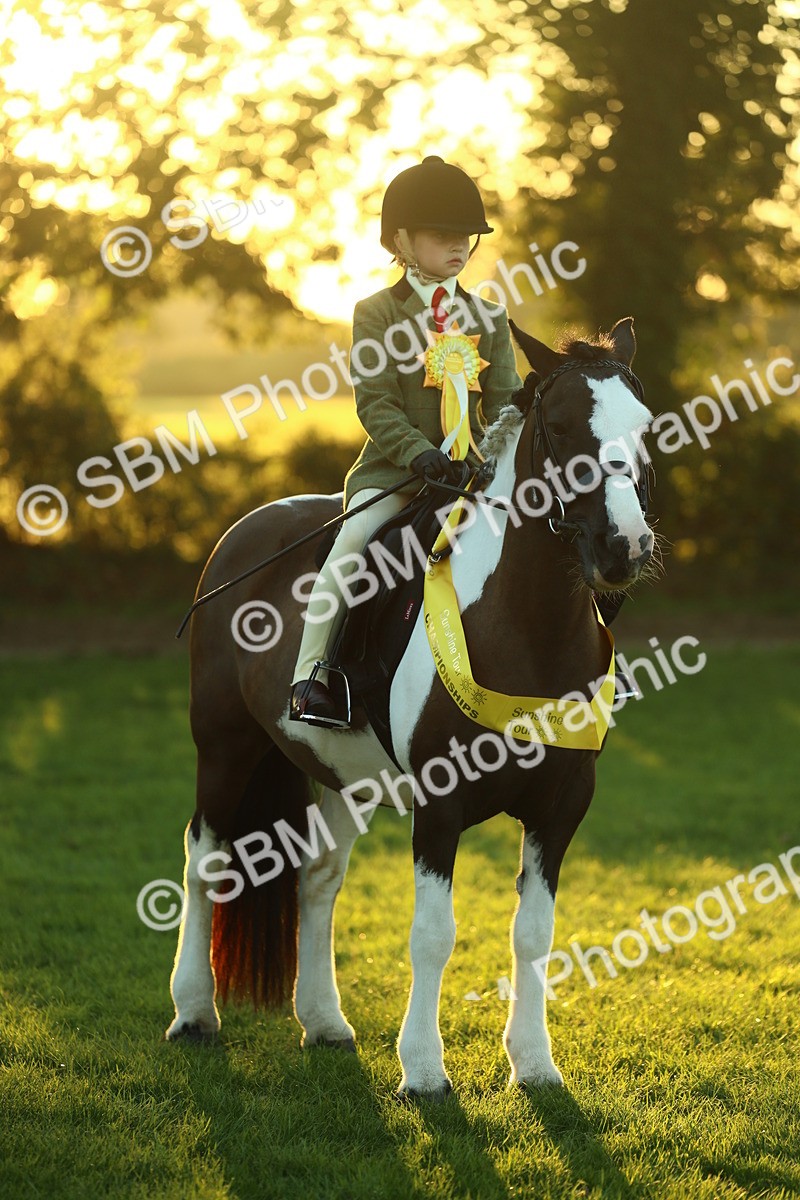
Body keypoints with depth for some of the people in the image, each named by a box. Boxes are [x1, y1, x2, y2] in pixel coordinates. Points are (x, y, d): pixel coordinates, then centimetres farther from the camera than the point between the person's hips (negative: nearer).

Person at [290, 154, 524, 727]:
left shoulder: (489, 317, 12)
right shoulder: (377, 313, 0)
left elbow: (505, 399, 8)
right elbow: (374, 401, -8)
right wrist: (418, 451, -22)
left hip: (469, 466, 4)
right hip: (393, 466, -4)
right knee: (354, 539, -27)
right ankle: (312, 673, -22)